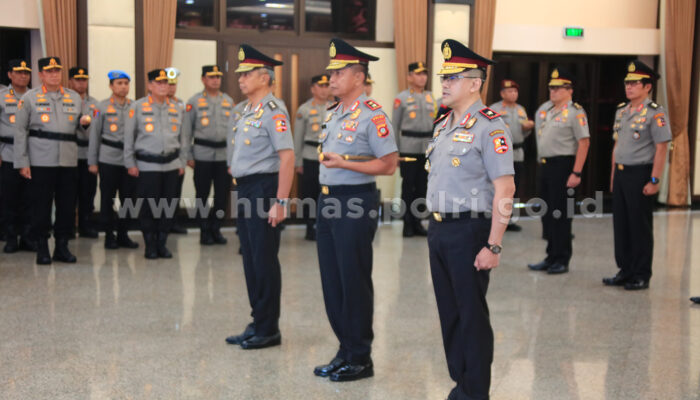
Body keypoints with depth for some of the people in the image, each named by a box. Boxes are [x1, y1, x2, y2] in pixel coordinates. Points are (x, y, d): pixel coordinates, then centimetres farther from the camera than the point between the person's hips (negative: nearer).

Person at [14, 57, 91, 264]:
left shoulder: (75, 97, 14)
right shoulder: (29, 98, 5)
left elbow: (80, 127, 26)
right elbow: (20, 131, 2)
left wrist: (85, 121, 0)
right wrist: (22, 163, -6)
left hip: (69, 161, 3)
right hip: (40, 162, -3)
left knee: (67, 206, 4)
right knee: (41, 206, -1)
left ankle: (62, 246, 16)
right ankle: (42, 249, 10)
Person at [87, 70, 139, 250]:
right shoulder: (102, 107, 3)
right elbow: (94, 135, 4)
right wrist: (92, 161, 1)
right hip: (108, 160, -2)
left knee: (128, 198, 4)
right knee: (107, 199, 3)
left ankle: (123, 234, 16)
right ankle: (109, 236, 14)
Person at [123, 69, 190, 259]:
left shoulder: (177, 109, 10)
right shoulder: (137, 107, 0)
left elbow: (184, 138, 16)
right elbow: (128, 137, 2)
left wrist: (182, 162, 12)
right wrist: (130, 163, -1)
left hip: (171, 164, 3)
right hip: (147, 166, -3)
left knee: (168, 206, 5)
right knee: (148, 207, -1)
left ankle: (162, 243, 18)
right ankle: (150, 245, 12)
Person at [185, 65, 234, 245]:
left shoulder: (229, 101, 10)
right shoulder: (194, 102, 0)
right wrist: (189, 156, -4)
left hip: (224, 154, 3)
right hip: (203, 154, -3)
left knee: (222, 193, 5)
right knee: (202, 194, 4)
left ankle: (216, 229, 18)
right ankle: (205, 232, 14)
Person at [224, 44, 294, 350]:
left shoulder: (272, 111, -14)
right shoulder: (247, 112, 14)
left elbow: (287, 158, -21)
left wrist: (280, 202, -23)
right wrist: (241, 188, 16)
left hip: (263, 190, -9)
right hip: (246, 191, 9)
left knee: (264, 261, -2)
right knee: (250, 260, 13)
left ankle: (269, 330, 9)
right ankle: (257, 324, 24)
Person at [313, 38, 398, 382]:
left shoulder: (372, 115, -12)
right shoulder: (332, 113, 13)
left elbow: (389, 164, -17)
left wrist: (343, 163, -22)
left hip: (356, 202, -8)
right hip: (328, 200, 9)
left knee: (354, 282, 0)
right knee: (331, 281, 12)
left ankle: (360, 359, 13)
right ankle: (345, 351, 25)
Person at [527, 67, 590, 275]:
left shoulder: (575, 112, -10)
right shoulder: (549, 111, 17)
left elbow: (584, 142, -16)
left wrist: (576, 173, -21)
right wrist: (544, 166, 16)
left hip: (563, 167, -9)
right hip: (546, 166, 9)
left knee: (560, 214, -4)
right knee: (547, 214, 12)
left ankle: (562, 260, 5)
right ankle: (551, 257, 22)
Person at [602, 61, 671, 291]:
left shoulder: (655, 113, -11)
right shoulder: (621, 111, 12)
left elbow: (661, 149, -14)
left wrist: (654, 181, -17)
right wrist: (613, 176, 15)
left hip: (640, 174, -7)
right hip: (621, 174, 7)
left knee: (640, 228, 2)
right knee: (620, 224, 11)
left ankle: (641, 276, 12)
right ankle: (625, 271, 22)